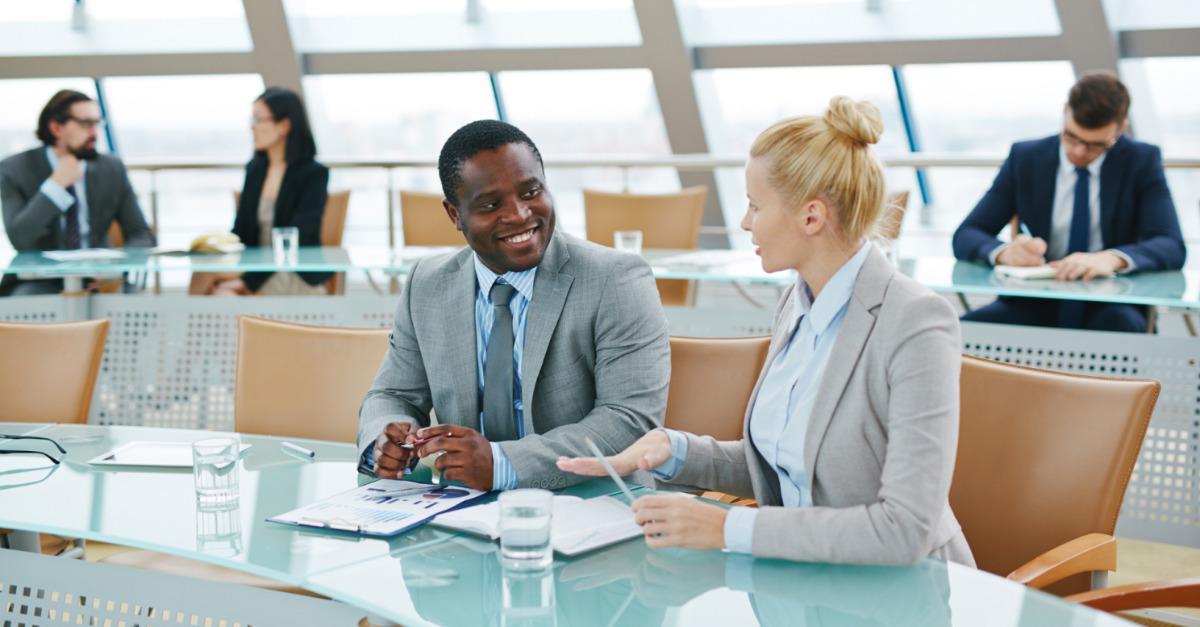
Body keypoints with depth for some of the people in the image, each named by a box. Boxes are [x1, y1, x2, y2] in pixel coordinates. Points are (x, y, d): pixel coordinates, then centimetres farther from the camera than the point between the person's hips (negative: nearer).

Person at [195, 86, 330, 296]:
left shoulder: (314, 174, -7)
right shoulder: (254, 169, 14)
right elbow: (240, 230, 11)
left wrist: (247, 282, -23)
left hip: (299, 279, -5)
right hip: (257, 267, 5)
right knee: (222, 291, -30)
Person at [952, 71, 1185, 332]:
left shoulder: (1142, 161, 2)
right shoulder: (1025, 157, 4)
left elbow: (1172, 247, -9)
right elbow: (965, 237, 1)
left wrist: (1112, 259, -32)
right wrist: (1004, 252, -24)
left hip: (1108, 311, 0)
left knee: (1125, 325, -36)